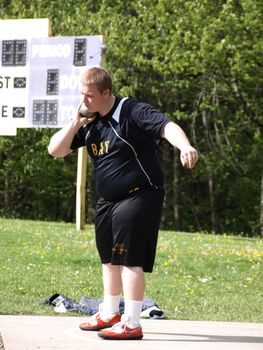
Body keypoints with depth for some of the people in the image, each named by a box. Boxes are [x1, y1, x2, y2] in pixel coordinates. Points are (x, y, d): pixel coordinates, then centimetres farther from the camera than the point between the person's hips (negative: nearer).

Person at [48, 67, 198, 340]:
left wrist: (184, 146, -51)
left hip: (139, 196, -9)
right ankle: (109, 314, 35)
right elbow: (55, 150, 7)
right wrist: (75, 123, -8)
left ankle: (132, 324, -9)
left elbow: (166, 126, -31)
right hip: (108, 200, 9)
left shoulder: (132, 112, -17)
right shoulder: (88, 122, 6)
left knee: (129, 259, -12)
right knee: (109, 257, 20)